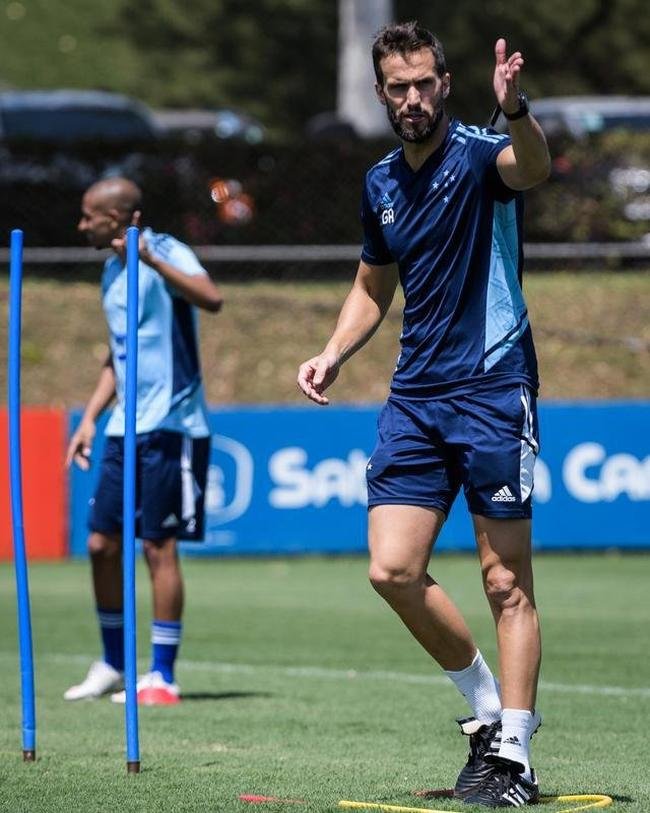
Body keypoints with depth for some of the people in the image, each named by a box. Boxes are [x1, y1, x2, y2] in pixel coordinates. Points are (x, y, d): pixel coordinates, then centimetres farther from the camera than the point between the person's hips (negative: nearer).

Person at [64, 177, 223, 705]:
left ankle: (162, 677, 1)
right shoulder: (113, 271, 15)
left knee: (159, 546, -5)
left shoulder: (166, 254, -11)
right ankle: (113, 665, 20)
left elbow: (212, 299, -32)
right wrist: (90, 418, 20)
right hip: (125, 427, 8)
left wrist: (151, 260, -41)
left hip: (170, 427, -8)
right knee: (102, 543, 7)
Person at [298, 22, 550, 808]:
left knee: (506, 579, -4)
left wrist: (515, 110, -56)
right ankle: (486, 705, 17)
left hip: (493, 388, -6)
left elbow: (532, 166, -34)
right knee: (393, 569, -2)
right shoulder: (381, 183, 12)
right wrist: (332, 354, 8)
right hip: (415, 395, 6)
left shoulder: (478, 154, -9)